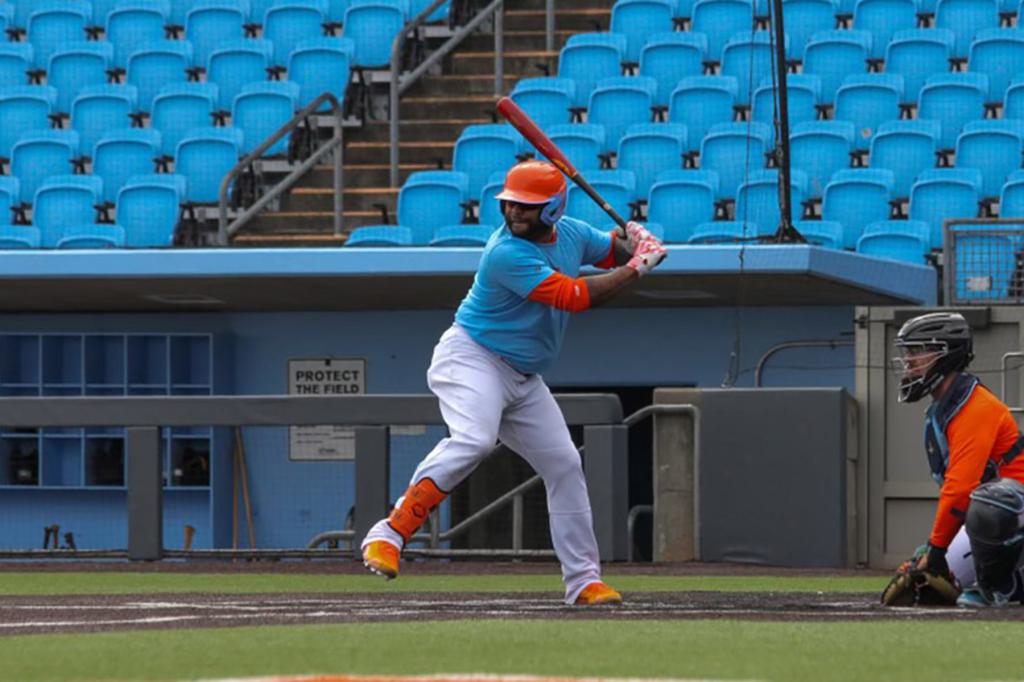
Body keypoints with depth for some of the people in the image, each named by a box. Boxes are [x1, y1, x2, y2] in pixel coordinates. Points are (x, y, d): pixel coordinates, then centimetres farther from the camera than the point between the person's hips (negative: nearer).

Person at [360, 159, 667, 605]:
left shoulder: (571, 233, 3)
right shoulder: (507, 254, -23)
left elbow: (613, 250, 23)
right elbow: (575, 297, -26)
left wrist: (638, 244, -1)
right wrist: (637, 269, -17)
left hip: (523, 377, 9)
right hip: (472, 359, -9)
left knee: (564, 466, 7)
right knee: (473, 439, -34)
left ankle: (583, 579, 15)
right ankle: (391, 532, -34)